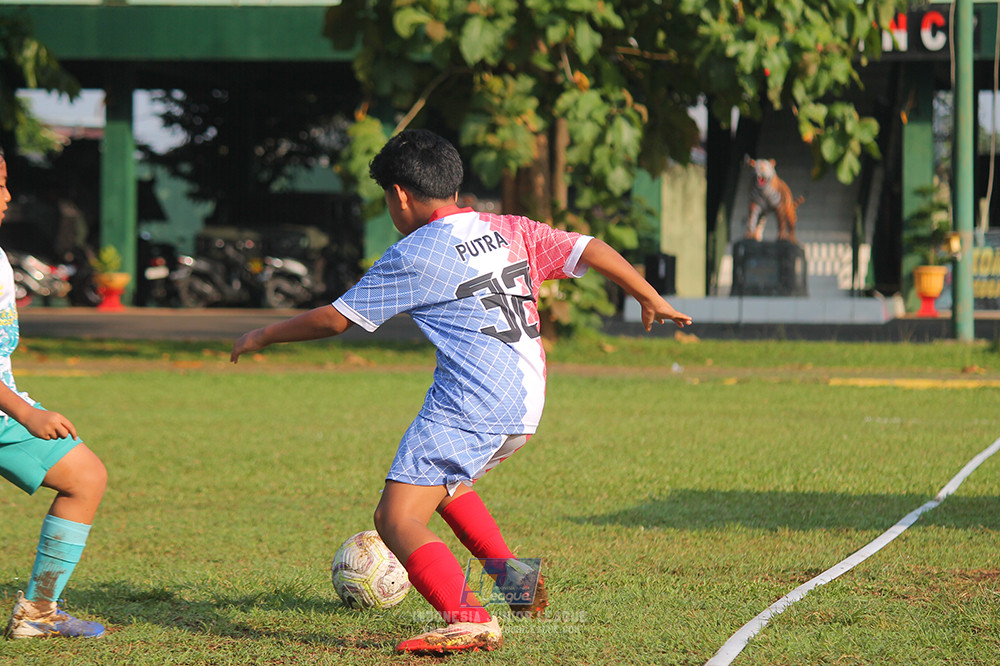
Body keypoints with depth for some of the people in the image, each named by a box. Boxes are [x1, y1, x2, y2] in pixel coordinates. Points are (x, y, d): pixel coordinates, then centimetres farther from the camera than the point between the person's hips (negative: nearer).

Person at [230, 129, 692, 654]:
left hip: (467, 409, -8)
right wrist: (651, 299, 25)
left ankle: (469, 620, -29)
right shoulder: (510, 231, 13)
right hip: (526, 409, 8)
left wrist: (262, 337, 15)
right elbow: (590, 250, 11)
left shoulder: (413, 256, -4)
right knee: (444, 482, 33)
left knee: (397, 520, -12)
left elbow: (335, 318, 1)